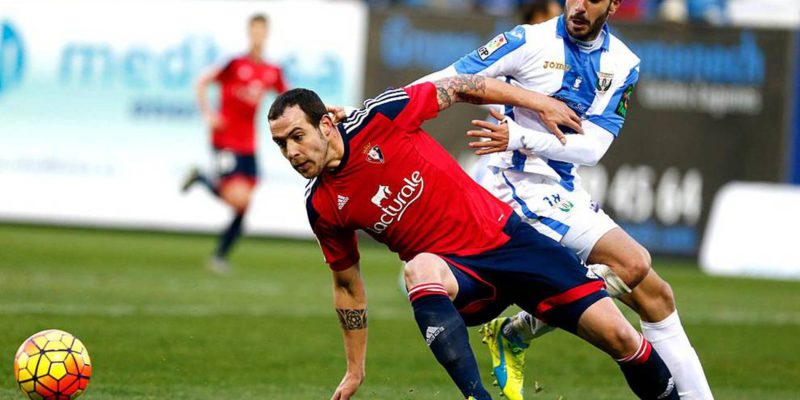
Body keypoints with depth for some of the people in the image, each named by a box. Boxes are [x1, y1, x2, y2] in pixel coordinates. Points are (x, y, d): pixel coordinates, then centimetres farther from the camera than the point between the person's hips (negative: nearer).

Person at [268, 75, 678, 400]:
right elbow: (347, 286, 10)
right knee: (419, 268, -37)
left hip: (506, 236, 0)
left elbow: (456, 87, -1)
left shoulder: (378, 117, -13)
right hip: (453, 274, 1)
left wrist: (536, 100, 1)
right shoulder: (321, 207, -3)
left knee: (617, 336, -10)